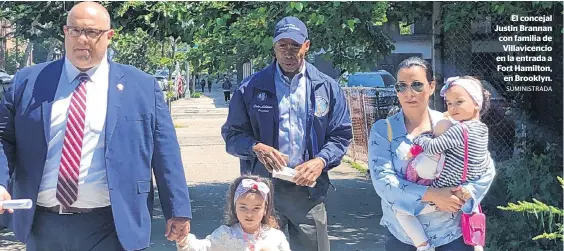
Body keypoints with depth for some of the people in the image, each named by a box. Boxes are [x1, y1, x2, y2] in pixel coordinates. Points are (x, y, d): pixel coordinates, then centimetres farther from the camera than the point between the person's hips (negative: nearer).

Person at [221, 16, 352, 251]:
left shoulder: (327, 88, 6)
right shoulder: (251, 88, 3)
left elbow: (340, 135, 7)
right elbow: (232, 134, 6)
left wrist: (321, 161, -12)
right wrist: (256, 148, -16)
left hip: (308, 189, 1)